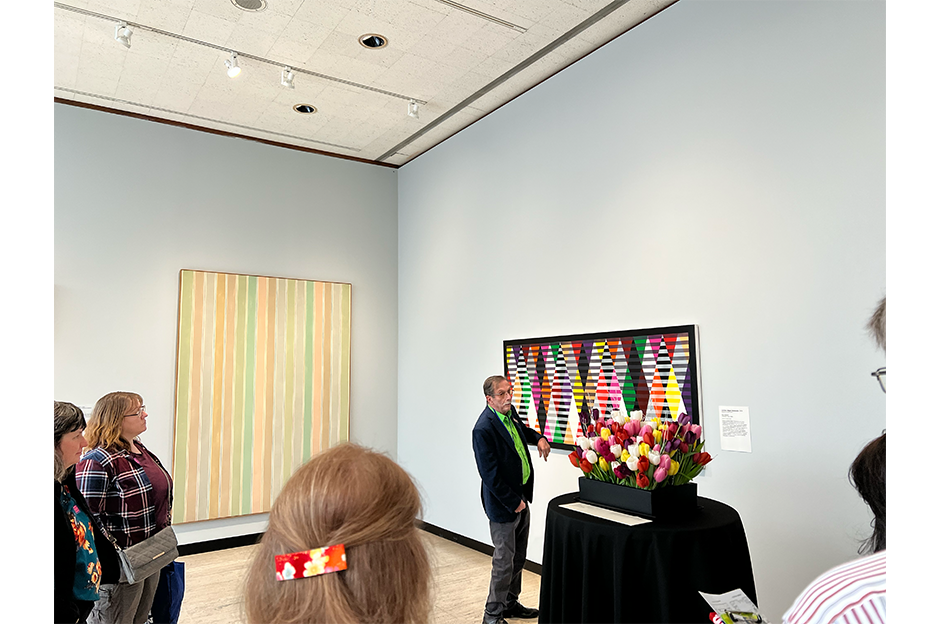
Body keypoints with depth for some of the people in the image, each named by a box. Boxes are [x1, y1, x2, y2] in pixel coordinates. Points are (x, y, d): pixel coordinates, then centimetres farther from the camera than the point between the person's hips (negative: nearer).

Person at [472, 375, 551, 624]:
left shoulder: (510, 412, 1)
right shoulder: (484, 429, -26)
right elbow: (490, 475, -24)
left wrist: (538, 438, 8)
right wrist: (513, 502, -18)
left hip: (521, 495, 9)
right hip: (503, 503, -9)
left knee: (518, 557, 21)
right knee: (504, 560, 3)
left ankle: (510, 603, 38)